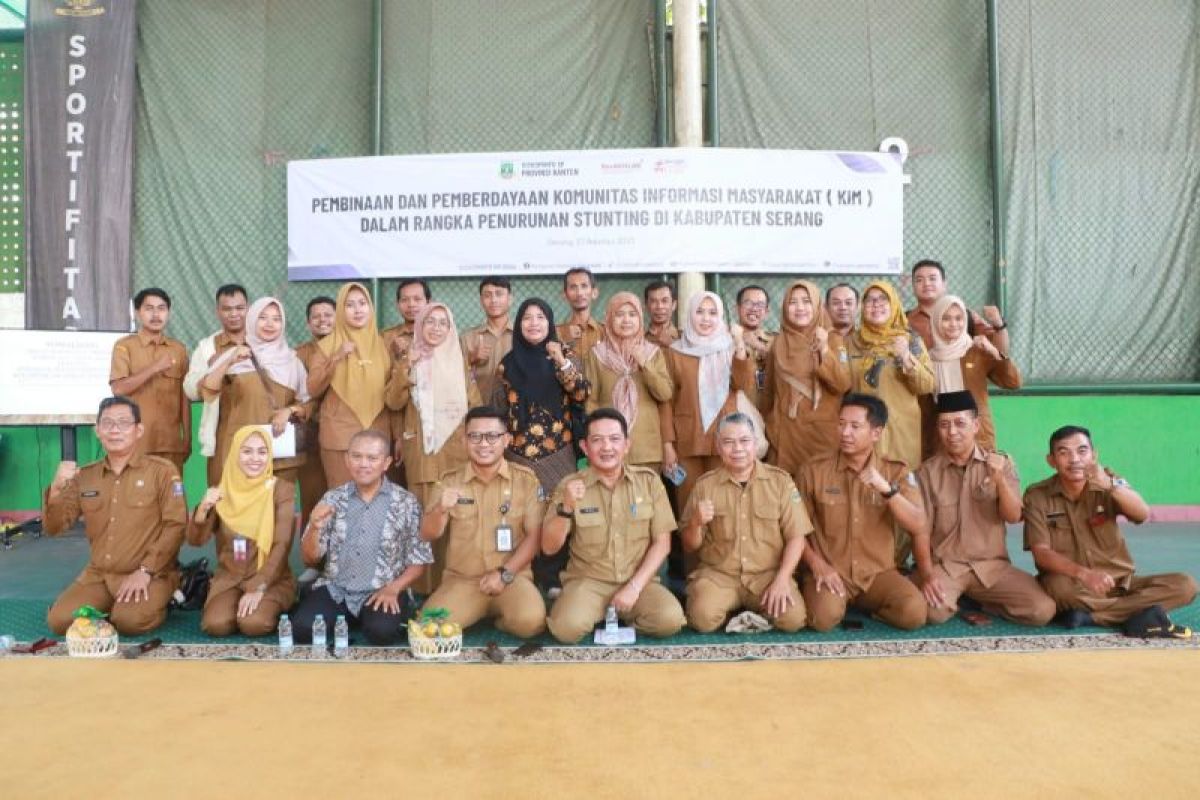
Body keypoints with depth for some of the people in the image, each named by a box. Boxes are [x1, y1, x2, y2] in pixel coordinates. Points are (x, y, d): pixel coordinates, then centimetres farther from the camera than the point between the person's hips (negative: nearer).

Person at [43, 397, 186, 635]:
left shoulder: (162, 470, -6)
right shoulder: (84, 476, 9)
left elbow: (175, 525, -12)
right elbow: (53, 528, 8)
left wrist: (145, 570, -18)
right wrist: (56, 489, -11)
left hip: (150, 574, -4)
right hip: (98, 574, 5)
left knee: (130, 621, -28)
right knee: (59, 620, -16)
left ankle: (154, 601, 5)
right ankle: (111, 605, 12)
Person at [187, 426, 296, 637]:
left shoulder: (283, 489, -7)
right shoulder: (222, 490, 4)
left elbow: (282, 545, -13)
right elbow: (196, 540, -3)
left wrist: (258, 588, -23)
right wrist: (203, 508, -23)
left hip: (271, 580, -3)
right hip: (229, 578, 3)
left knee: (254, 624, -29)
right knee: (216, 624, -24)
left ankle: (268, 607, 5)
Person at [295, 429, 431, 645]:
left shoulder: (406, 502, -2)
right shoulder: (332, 499, 4)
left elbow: (418, 561, 2)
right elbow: (311, 559, 5)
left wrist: (393, 588, -15)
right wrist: (315, 527, -14)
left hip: (381, 592, -2)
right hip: (335, 589, 3)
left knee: (382, 631, -32)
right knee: (302, 628, -24)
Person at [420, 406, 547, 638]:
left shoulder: (525, 479, 0)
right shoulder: (450, 481, 5)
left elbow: (534, 535, -2)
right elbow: (428, 535, 1)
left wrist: (505, 573, -12)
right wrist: (440, 510, -20)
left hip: (512, 577, -1)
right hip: (461, 580, 2)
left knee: (531, 621, -30)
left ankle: (501, 618, 5)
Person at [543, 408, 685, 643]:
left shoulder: (649, 480, -1)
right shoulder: (570, 485, -3)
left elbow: (662, 542, 0)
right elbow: (549, 548, -6)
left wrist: (634, 586, -11)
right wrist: (566, 508, -24)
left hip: (638, 581, 2)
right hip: (588, 580, -1)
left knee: (670, 619, -27)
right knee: (567, 628, -30)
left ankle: (621, 615, 2)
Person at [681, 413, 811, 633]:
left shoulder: (781, 480, 1)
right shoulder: (705, 485, 3)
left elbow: (796, 536, 0)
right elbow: (690, 546, 7)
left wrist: (781, 579, -14)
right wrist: (696, 522, -16)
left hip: (767, 573, 0)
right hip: (718, 574, 0)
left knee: (794, 618, -24)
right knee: (703, 618, -27)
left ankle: (755, 612, 8)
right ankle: (733, 611, 7)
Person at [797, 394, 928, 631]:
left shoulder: (897, 472, 1)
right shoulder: (813, 471, -2)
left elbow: (918, 527, -10)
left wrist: (886, 489, -23)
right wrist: (817, 564, -12)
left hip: (879, 573, 2)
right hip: (830, 572, -2)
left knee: (915, 612, -25)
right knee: (824, 617, -30)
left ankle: (865, 605, 6)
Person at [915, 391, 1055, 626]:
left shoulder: (1001, 463, 3)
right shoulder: (927, 472, -2)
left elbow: (1014, 517, -6)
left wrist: (1000, 481, -24)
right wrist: (927, 573, -17)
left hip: (992, 565, 2)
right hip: (944, 564, -2)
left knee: (1043, 610, -19)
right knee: (932, 611, -32)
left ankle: (978, 598, 7)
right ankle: (950, 598, 5)